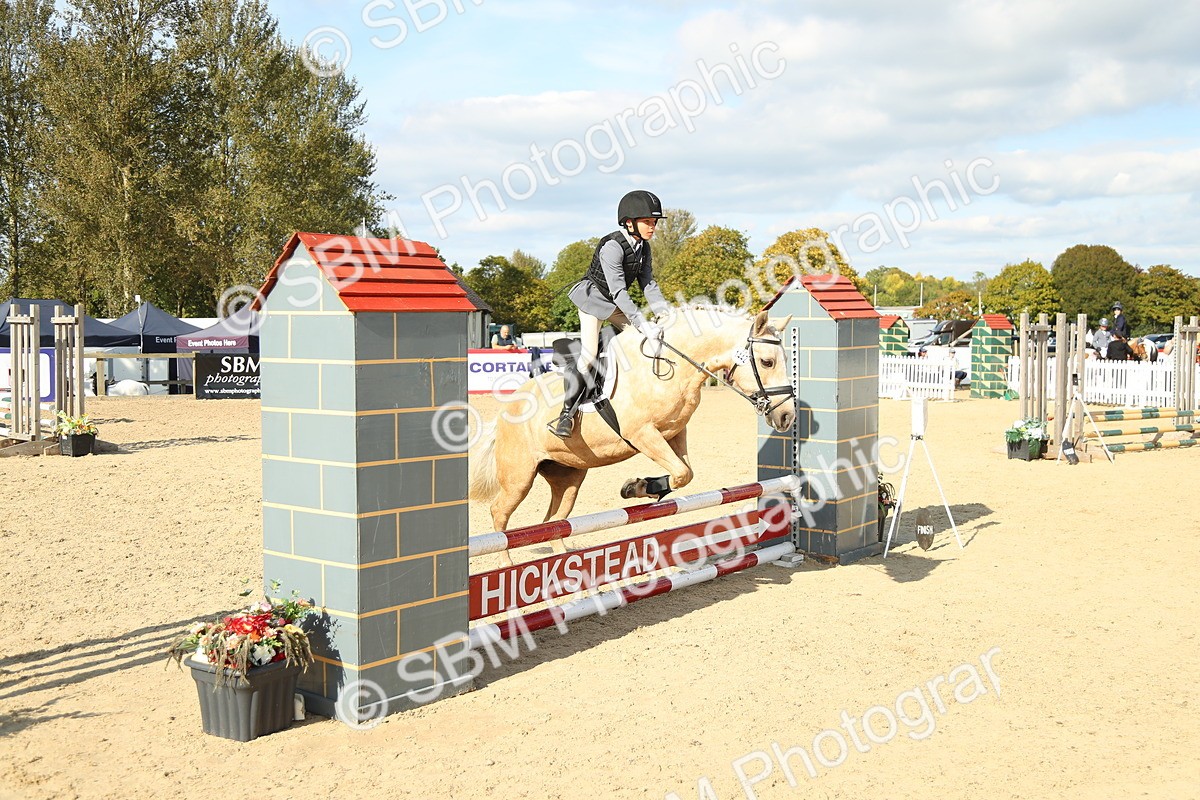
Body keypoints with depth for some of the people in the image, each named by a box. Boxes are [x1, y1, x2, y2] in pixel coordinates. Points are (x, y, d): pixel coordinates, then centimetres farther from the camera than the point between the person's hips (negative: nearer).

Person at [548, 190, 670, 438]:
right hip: (594, 298, -8)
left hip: (618, 304, 8)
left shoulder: (643, 247, -3)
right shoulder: (612, 247, -28)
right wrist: (642, 324, -40)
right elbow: (618, 291, -34)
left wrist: (666, 314, -16)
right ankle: (567, 412, -11)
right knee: (589, 355, -20)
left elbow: (648, 284, -1)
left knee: (654, 342, 0)